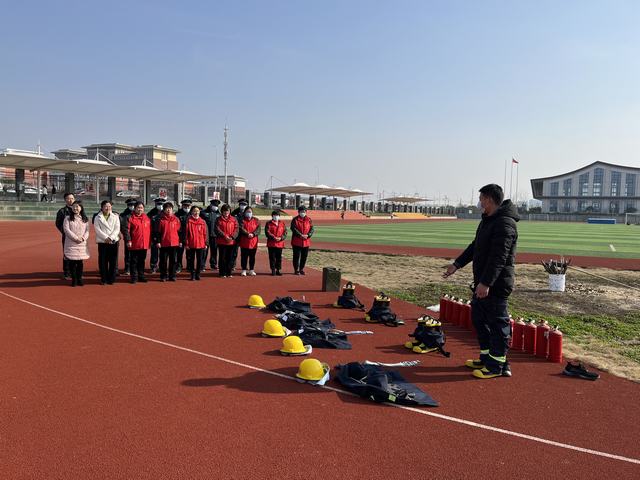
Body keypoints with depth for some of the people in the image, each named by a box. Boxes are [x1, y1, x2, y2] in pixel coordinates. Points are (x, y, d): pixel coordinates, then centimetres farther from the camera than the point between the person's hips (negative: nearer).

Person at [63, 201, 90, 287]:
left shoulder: (85, 219, 11)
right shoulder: (68, 218, 3)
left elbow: (87, 230, 7)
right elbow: (66, 230, -7)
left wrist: (83, 238, -12)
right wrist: (76, 238, -15)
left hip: (82, 244, 2)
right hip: (71, 243, -2)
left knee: (80, 262, 4)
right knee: (72, 262, 0)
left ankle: (79, 279, 12)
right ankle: (73, 279, 7)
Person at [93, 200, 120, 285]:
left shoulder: (115, 217, 10)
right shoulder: (97, 218, 6)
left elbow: (117, 229, 2)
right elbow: (97, 230, -4)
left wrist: (111, 238, -12)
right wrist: (106, 238, -15)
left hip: (113, 242, 1)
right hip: (102, 242, -1)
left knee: (113, 262, 1)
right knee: (103, 262, 0)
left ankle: (111, 279, 10)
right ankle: (103, 279, 9)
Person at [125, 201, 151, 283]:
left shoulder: (147, 218, 10)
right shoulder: (131, 218, -4)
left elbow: (149, 230, 14)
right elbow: (127, 230, -8)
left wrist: (149, 242, 11)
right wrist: (128, 240, -16)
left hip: (144, 245, 4)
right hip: (134, 245, -4)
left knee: (142, 261, 12)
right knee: (134, 261, 3)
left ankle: (141, 276, 20)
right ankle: (134, 277, 9)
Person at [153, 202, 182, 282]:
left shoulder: (176, 219, 7)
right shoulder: (160, 219, 1)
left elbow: (179, 231, 11)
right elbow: (156, 231, -1)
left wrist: (180, 241, 8)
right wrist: (157, 241, -6)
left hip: (174, 243, 2)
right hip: (163, 244, -2)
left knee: (173, 260, 6)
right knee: (163, 261, 4)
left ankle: (172, 276, 15)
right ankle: (163, 276, 13)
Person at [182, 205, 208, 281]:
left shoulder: (203, 222, 4)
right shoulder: (188, 221, -2)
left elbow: (205, 233, 5)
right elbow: (185, 233, -3)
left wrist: (206, 243, 2)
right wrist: (185, 243, -6)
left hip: (200, 245, 2)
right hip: (191, 245, -1)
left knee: (199, 260, 7)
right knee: (191, 260, 6)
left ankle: (198, 274, 17)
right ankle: (192, 275, 15)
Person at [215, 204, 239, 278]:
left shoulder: (234, 219, 8)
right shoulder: (219, 219, 1)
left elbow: (236, 229, 0)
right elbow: (217, 229, -9)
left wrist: (232, 237, -15)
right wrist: (225, 236, -18)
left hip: (231, 242, 2)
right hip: (221, 242, -2)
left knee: (230, 258, 6)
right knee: (222, 258, 2)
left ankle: (228, 273, 15)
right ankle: (222, 273, 10)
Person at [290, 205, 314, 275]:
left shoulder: (309, 220, 9)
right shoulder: (295, 219, -2)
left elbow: (312, 229, 3)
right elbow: (293, 228, -12)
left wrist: (308, 235, -15)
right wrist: (300, 235, -21)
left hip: (306, 241, 4)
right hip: (297, 241, -4)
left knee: (304, 256, 9)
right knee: (297, 256, -2)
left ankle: (301, 269, 21)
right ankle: (296, 270, 6)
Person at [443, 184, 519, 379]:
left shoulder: (504, 224, -19)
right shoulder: (488, 220, 14)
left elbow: (499, 258, -26)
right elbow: (475, 246, 23)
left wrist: (486, 283, -29)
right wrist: (457, 264, 22)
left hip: (496, 284, -11)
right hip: (483, 282, 11)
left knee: (497, 322, -1)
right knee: (479, 318, 17)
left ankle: (497, 365, 8)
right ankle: (487, 357, 29)